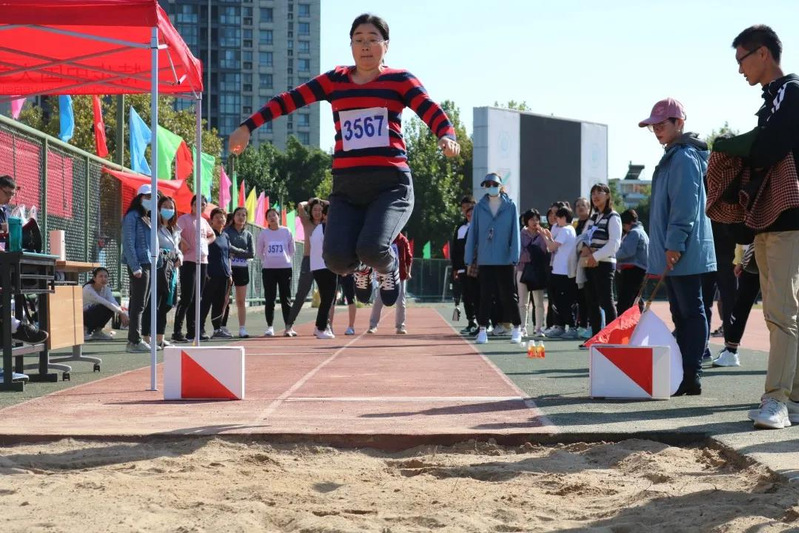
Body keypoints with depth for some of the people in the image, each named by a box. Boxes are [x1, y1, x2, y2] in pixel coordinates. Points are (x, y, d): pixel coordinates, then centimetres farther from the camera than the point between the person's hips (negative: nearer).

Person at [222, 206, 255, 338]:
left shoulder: (248, 234, 12)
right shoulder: (227, 231, 2)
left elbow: (252, 253, 2)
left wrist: (235, 252, -6)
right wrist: (242, 252, -7)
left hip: (243, 269, 4)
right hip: (228, 268, -4)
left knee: (241, 301, 5)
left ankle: (242, 329, 7)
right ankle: (222, 327, -3)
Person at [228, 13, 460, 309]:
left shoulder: (399, 80, 6)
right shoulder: (335, 81, 14)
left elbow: (431, 111, -6)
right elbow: (289, 100, 13)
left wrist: (447, 137, -27)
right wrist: (248, 127, 8)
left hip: (390, 184, -3)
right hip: (346, 187, 3)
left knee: (372, 249, -27)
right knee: (337, 258, -18)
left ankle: (389, 269, 13)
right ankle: (359, 270, 23)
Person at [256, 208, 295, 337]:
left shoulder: (286, 232, 2)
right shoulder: (263, 233, 2)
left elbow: (292, 250, 10)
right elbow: (259, 251, 10)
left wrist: (286, 260, 6)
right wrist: (266, 261, 7)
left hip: (285, 268, 0)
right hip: (268, 269, 0)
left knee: (286, 299, 0)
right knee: (269, 299, 1)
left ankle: (288, 327, 3)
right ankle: (269, 327, 6)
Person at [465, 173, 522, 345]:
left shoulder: (510, 206, 0)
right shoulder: (479, 208, 4)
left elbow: (515, 232, -2)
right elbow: (473, 233, 5)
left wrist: (514, 256, -9)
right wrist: (469, 259, 2)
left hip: (505, 260, -1)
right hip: (485, 260, 1)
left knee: (508, 295, 6)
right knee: (485, 295, 4)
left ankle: (516, 328, 16)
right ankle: (482, 330, 8)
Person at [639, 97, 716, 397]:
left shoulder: (684, 157, -11)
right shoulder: (671, 157, 20)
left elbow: (685, 205, -19)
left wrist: (675, 243, -21)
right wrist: (663, 250, 23)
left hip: (684, 254, -10)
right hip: (672, 253, 10)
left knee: (691, 313, -7)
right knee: (682, 314, 11)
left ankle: (691, 376, -6)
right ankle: (683, 374, 14)